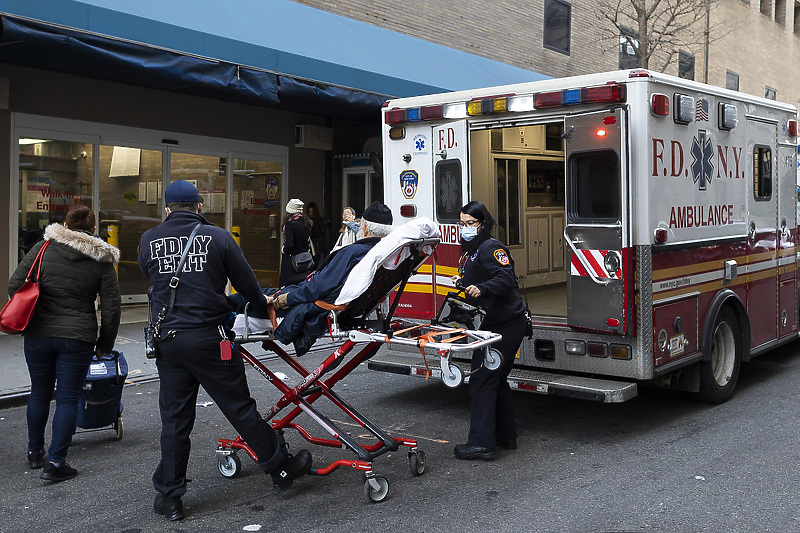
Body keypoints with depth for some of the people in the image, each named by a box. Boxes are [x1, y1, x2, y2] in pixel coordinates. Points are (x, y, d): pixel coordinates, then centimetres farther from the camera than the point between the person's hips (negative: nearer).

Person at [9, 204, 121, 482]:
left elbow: (15, 284, -2)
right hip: (78, 338, -2)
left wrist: (28, 319, 12)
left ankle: (35, 453, 32)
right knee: (67, 399, 5)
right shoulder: (101, 260, 0)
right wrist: (105, 344, 8)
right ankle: (56, 462, 4)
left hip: (38, 335, 2)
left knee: (39, 394, 17)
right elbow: (112, 306, -1)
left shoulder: (43, 248, 0)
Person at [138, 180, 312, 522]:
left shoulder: (148, 241, 5)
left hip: (167, 339, 3)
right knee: (240, 408, 8)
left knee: (174, 420, 11)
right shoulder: (218, 237, -3)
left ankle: (169, 497, 18)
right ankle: (279, 468, 21)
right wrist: (262, 305, 22)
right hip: (208, 339, -2)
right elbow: (246, 282, 2)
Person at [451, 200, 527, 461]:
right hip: (492, 324, 11)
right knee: (496, 380, 18)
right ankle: (505, 436, 29)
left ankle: (481, 443, -7)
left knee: (482, 380, -10)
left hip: (503, 326, -11)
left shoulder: (491, 247, -13)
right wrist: (462, 281, 9)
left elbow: (505, 277, -27)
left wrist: (481, 289, -40)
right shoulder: (470, 251, 19)